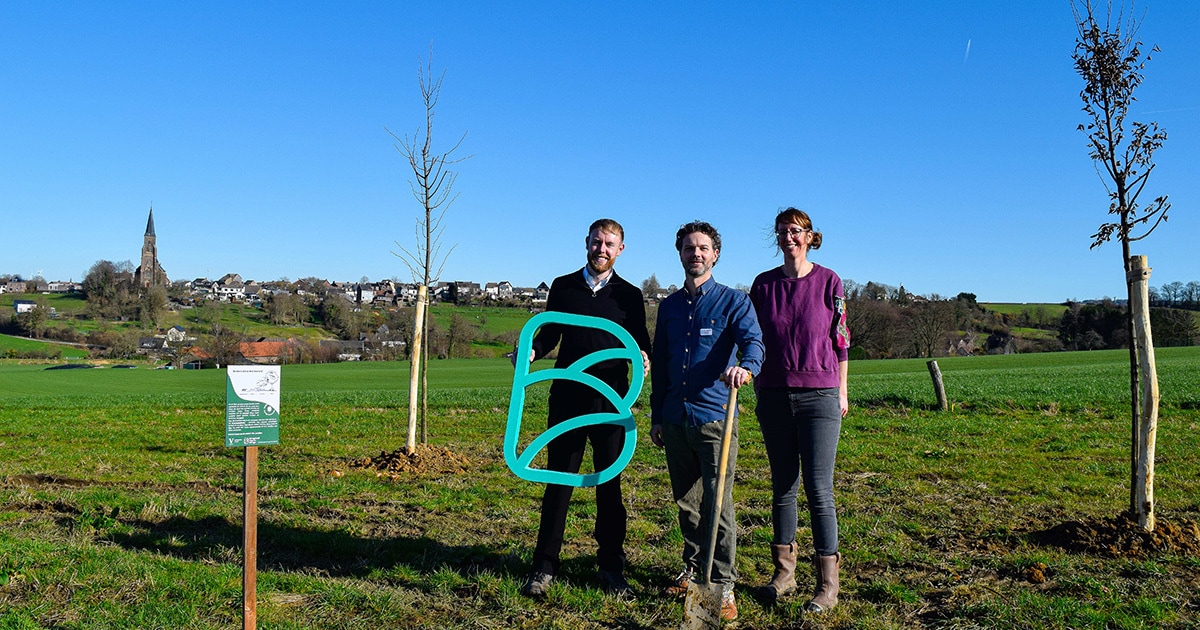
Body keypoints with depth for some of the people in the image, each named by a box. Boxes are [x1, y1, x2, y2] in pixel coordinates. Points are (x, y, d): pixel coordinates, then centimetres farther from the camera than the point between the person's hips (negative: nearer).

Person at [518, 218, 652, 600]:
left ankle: (611, 568, 17)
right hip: (567, 398, 0)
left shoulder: (629, 295, 8)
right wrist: (531, 352, -8)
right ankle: (545, 566, 12)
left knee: (610, 484, 7)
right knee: (558, 480, 3)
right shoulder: (563, 287, 10)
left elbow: (640, 340, 9)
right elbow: (549, 334, 13)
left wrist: (644, 357, -14)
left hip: (611, 401, 0)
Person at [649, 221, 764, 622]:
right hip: (675, 419, 5)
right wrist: (656, 416, 17)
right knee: (685, 502, 15)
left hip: (715, 417, -5)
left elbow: (753, 341, -16)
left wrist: (745, 366, -39)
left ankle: (723, 585, 3)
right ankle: (692, 567, 31)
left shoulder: (733, 301, 0)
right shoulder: (670, 306, 14)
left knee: (718, 503, -6)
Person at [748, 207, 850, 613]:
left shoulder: (828, 281, 1)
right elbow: (754, 340, 12)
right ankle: (784, 572, 18)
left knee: (818, 490, -4)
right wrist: (758, 389, 10)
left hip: (819, 395, -3)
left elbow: (840, 339, 4)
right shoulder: (764, 284, 7)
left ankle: (828, 583, 3)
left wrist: (841, 392, 5)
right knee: (783, 486, 9)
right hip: (775, 396, 3)